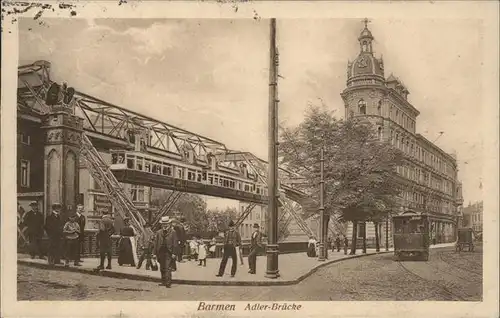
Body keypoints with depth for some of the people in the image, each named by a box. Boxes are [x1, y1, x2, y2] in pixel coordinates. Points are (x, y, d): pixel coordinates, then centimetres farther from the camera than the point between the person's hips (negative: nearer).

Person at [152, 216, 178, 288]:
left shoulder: (173, 232, 1)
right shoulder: (158, 232, 12)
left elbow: (175, 243, -2)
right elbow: (155, 243, 11)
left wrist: (174, 253, -9)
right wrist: (154, 253, 5)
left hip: (169, 253, -4)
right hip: (160, 252, 5)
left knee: (168, 268, -11)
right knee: (162, 268, 11)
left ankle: (168, 283, -12)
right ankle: (163, 281, 22)